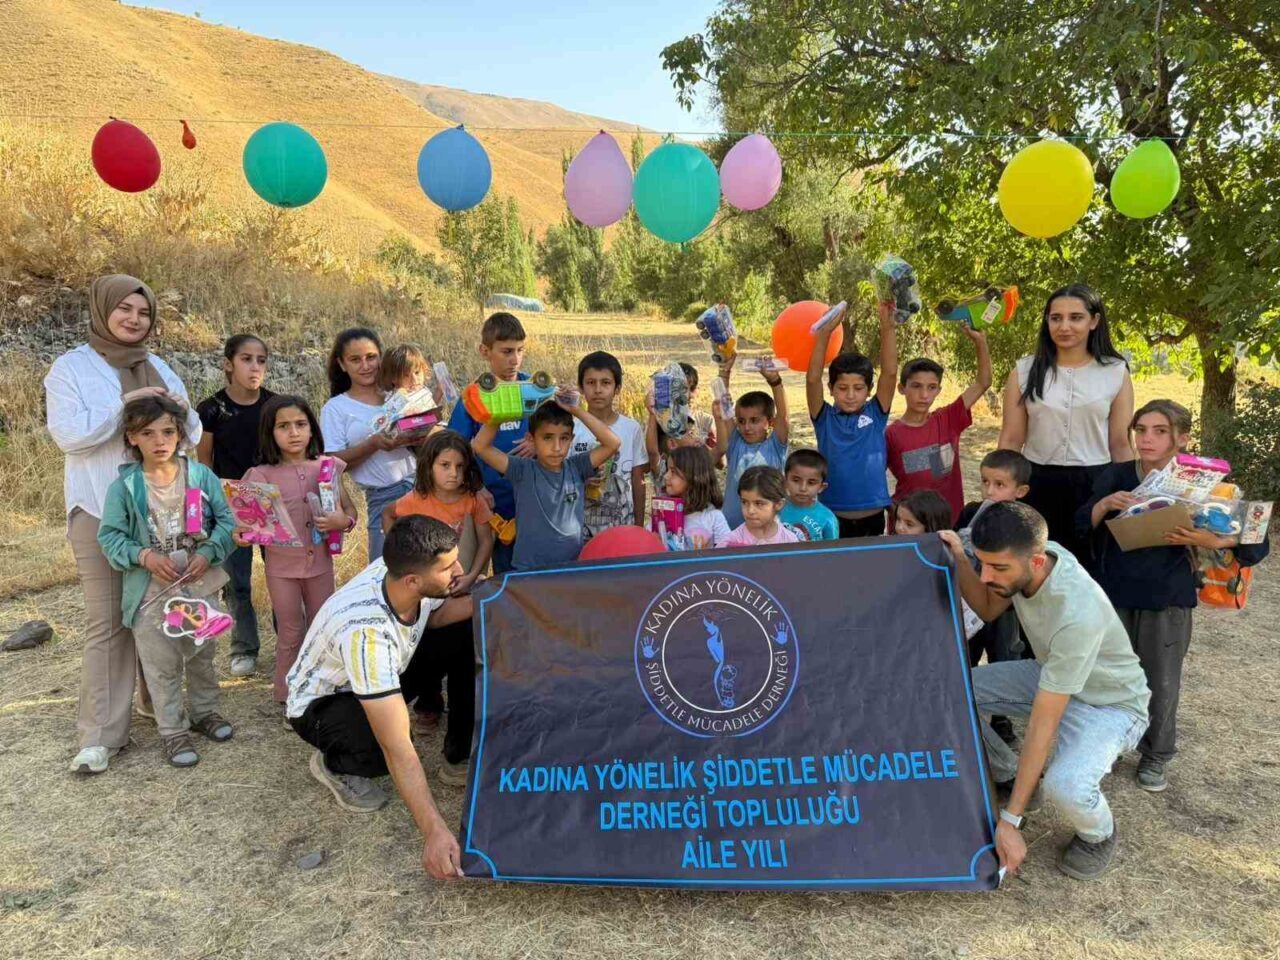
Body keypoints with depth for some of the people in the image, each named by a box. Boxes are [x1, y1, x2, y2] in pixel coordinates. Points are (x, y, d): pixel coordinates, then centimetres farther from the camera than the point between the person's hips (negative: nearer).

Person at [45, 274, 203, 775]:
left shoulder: (159, 368, 14)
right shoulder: (71, 367, -1)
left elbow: (191, 434, 14)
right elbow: (67, 433, -12)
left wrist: (180, 410, -7)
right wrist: (125, 404, -17)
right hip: (101, 510, -5)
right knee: (107, 620, -6)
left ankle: (155, 698, 28)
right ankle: (101, 733, 0)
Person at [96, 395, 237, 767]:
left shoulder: (201, 476, -6)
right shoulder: (123, 486, -10)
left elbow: (226, 520, -4)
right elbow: (109, 535, -6)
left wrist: (209, 553, -18)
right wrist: (144, 556, -21)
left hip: (200, 584, 2)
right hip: (151, 590, -2)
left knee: (202, 655, 19)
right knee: (162, 665, 6)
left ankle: (204, 711, 39)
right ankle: (173, 731, 21)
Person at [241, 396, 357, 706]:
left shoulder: (328, 467, -3)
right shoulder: (263, 475, -9)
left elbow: (350, 511, 2)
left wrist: (342, 521, -20)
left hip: (320, 561, 2)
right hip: (281, 566, -2)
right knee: (291, 634, 10)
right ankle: (288, 695, 27)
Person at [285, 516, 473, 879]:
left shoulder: (404, 571, -25)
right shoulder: (365, 632, -43)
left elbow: (436, 614, 1)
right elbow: (396, 749, -43)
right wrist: (435, 832, -45)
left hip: (384, 672, 6)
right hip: (318, 704, -6)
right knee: (384, 749, -35)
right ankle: (333, 763, 0)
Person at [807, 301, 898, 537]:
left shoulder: (875, 415, 1)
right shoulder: (825, 418, -1)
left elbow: (890, 372, -9)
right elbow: (812, 378, -14)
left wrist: (887, 327, -19)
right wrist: (824, 333, -22)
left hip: (872, 517, 1)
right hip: (832, 517, -1)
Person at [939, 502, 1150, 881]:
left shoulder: (1077, 616, -39)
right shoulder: (1029, 554, -20)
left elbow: (1042, 726, -35)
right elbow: (988, 609, 3)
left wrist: (1009, 821, -28)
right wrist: (960, 561, -17)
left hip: (1110, 703, -7)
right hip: (1050, 674, 7)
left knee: (1065, 786, -35)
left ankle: (1099, 834, 3)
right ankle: (1010, 779, 13)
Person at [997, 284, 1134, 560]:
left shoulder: (1116, 373, 0)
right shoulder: (1025, 371, 0)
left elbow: (1120, 445, 3)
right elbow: (1010, 441, 1)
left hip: (1094, 485, 0)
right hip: (1037, 485, 0)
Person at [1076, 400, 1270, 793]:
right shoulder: (1115, 476, -1)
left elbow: (1256, 543, -5)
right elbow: (1082, 526, -2)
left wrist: (1211, 541, -25)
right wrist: (1104, 504, -21)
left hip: (1167, 602, -1)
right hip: (1112, 595, 1)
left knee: (1161, 683, 7)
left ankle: (1155, 757, 28)